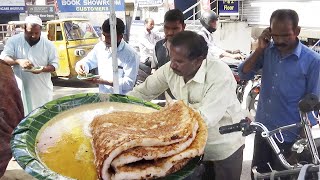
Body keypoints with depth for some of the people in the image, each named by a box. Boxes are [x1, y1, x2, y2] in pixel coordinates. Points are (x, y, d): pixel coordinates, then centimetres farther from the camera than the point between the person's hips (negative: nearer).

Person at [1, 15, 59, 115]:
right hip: (21, 88, 0)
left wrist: (43, 69, -21)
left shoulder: (48, 44, -2)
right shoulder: (14, 40, -2)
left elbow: (54, 64, 1)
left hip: (42, 89, 1)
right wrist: (18, 61, -26)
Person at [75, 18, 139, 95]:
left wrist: (103, 81, -22)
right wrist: (80, 65, -6)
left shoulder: (131, 55, -15)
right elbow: (88, 61, 17)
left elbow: (129, 83, -17)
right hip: (102, 96, 3)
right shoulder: (100, 46, 2)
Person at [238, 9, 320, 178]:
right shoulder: (268, 51, -3)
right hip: (262, 128, 4)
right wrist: (259, 49, -16)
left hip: (288, 135, -4)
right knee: (258, 173, 22)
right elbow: (244, 74, -6)